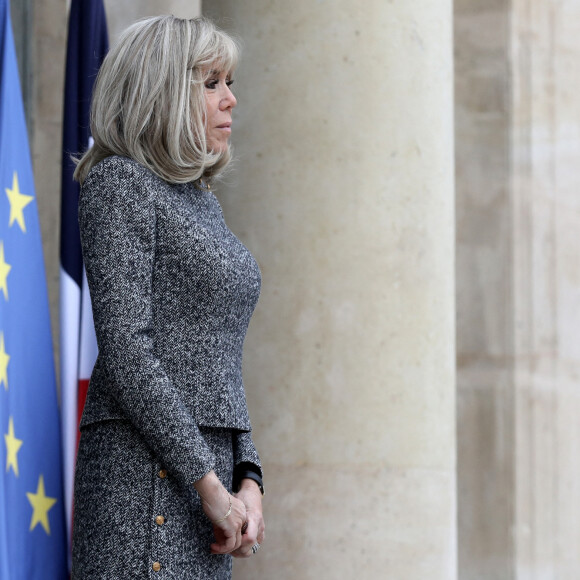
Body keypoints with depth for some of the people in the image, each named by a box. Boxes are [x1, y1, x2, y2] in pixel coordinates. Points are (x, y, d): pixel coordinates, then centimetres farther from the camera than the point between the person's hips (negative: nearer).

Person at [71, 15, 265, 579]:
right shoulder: (119, 182, -4)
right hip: (149, 469, -8)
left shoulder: (201, 199, 21)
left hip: (210, 465, 8)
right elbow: (124, 347, -14)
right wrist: (209, 482, -15)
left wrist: (247, 479, 7)